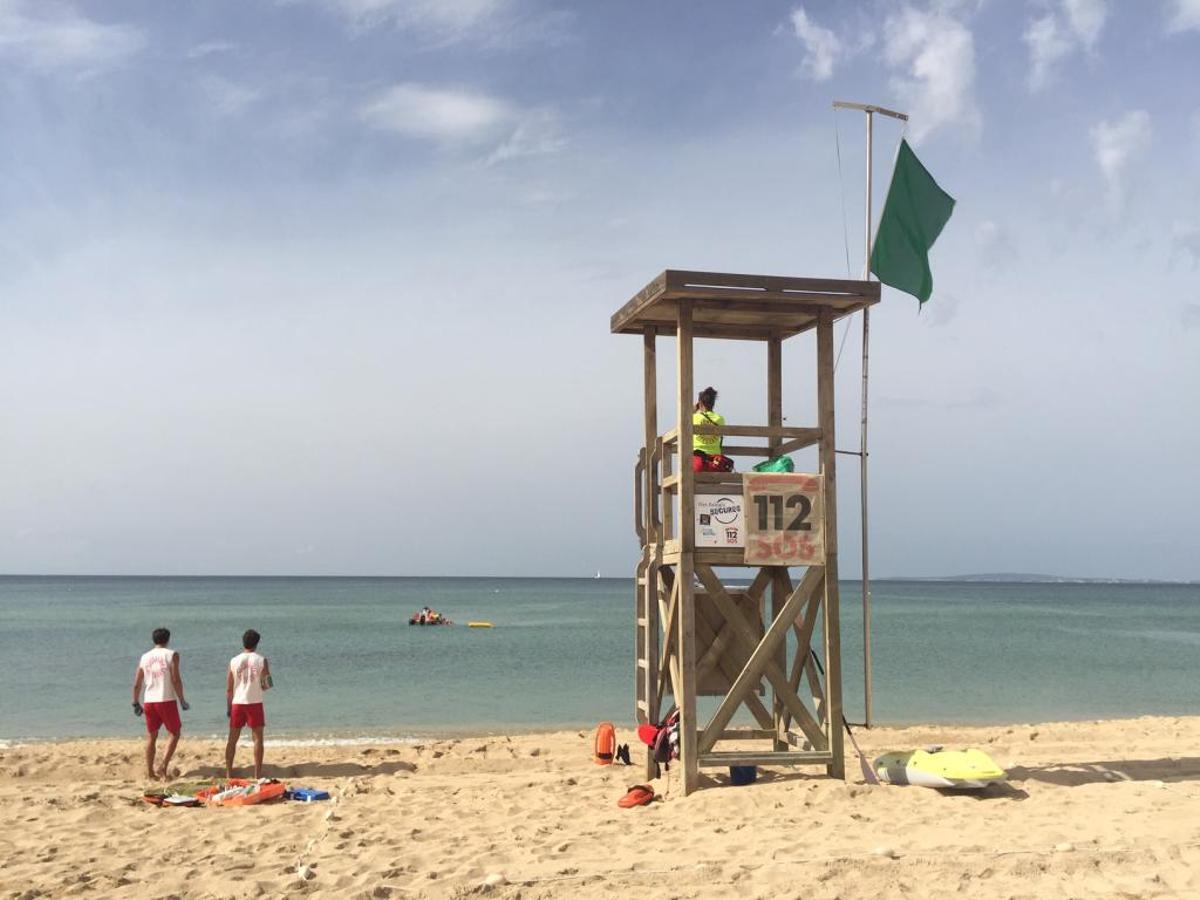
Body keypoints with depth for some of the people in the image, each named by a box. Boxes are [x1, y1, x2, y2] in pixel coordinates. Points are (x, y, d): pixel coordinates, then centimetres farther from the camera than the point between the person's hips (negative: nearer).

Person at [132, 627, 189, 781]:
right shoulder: (171, 655, -3)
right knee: (174, 733, 8)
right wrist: (182, 700, -3)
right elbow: (176, 680, -10)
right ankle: (163, 766, -6)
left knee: (151, 736, 13)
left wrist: (136, 703, 19)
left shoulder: (145, 657, 9)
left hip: (149, 701, 4)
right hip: (166, 700, -4)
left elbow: (137, 684, 9)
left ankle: (150, 772, 15)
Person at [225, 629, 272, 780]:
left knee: (232, 739, 11)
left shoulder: (234, 661, 1)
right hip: (255, 703, -2)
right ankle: (257, 773, 1)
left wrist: (228, 708, 13)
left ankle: (228, 772, 13)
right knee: (258, 738, 4)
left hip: (237, 703, 2)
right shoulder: (261, 661, -4)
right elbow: (266, 685, -3)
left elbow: (228, 689, 4)